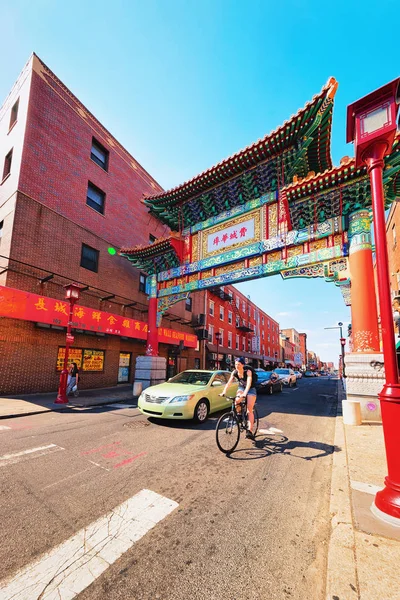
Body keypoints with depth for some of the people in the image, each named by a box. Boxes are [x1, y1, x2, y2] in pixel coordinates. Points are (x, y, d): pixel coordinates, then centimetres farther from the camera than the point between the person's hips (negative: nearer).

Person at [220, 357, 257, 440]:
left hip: (250, 389, -4)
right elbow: (229, 383, -24)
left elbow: (249, 383, -40)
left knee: (249, 410, -13)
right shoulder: (234, 372, -16)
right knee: (237, 401, -25)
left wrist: (245, 393, -55)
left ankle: (249, 431, -13)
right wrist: (224, 392, -39)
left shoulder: (248, 371, -28)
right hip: (241, 388, 4)